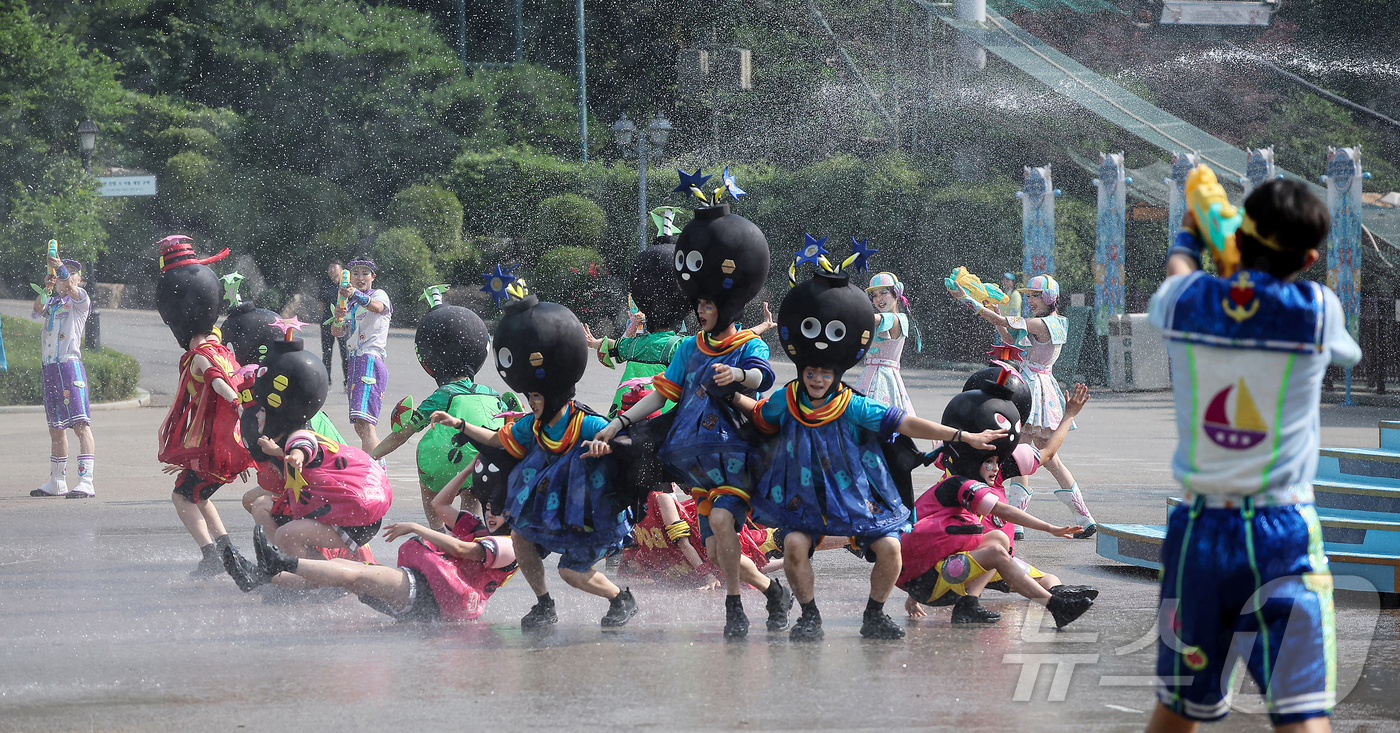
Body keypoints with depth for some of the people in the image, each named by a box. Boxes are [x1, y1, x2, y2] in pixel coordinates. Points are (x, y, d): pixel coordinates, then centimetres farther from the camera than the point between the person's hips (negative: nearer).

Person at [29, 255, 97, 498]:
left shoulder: (79, 300, 3)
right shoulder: (52, 302, 18)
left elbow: (73, 290, -20)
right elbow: (37, 312, -3)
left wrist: (62, 268, -37)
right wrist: (45, 290, -21)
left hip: (70, 364, -7)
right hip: (49, 367, 7)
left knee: (80, 424, -14)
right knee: (55, 428, 13)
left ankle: (86, 482, -21)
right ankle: (57, 482, 22)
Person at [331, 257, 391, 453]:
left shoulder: (379, 294, 1)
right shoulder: (351, 304, 22)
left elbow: (376, 306, -25)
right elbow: (337, 332, 10)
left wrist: (355, 294, -45)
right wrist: (338, 317, -13)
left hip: (371, 361, -9)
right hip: (356, 362, 9)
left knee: (364, 421, -24)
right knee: (359, 426, 13)